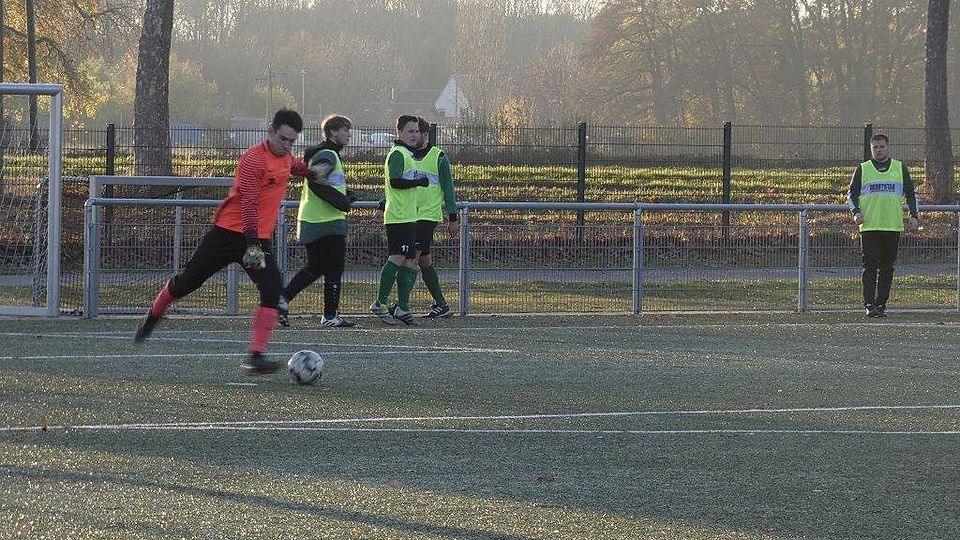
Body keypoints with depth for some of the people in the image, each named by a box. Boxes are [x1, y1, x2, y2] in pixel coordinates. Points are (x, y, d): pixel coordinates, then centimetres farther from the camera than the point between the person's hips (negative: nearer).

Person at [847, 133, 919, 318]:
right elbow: (851, 193, 10)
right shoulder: (862, 169, 7)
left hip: (893, 226, 2)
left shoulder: (900, 169, 11)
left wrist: (913, 215, 4)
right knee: (870, 266, -9)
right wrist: (856, 212, -7)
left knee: (887, 268, 4)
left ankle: (881, 304, 10)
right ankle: (869, 304, -10)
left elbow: (911, 193, 16)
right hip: (869, 227, -2)